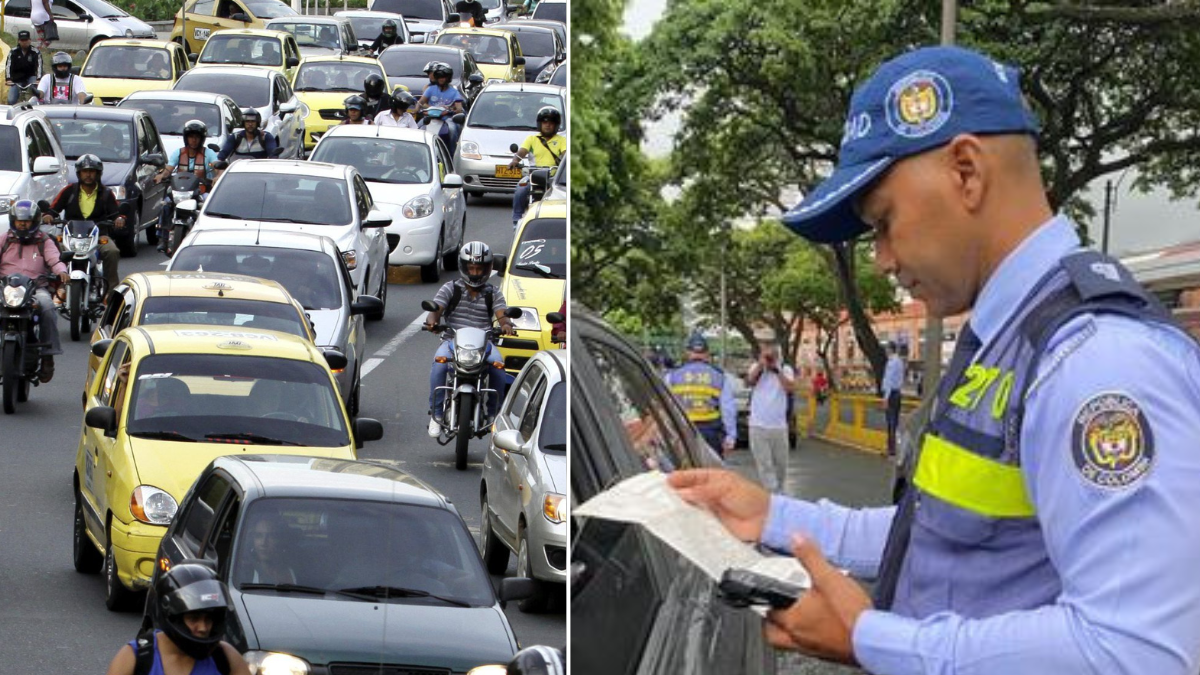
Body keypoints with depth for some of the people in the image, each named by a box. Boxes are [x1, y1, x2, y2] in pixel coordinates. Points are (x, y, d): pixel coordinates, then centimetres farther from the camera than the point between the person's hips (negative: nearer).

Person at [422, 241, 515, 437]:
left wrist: (506, 324, -28)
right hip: (453, 339, 0)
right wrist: (431, 320, -29)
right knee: (439, 362, -33)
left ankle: (493, 413, -13)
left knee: (498, 366, -31)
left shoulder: (493, 293, 13)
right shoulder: (450, 289, 9)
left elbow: (501, 313, -3)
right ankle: (436, 414, -22)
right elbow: (436, 308, -4)